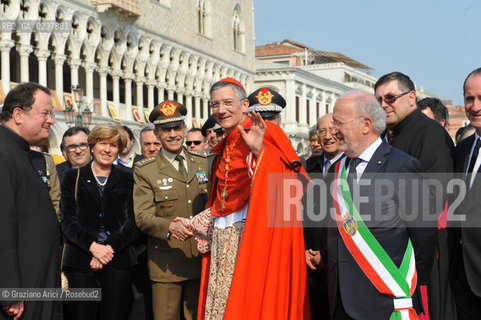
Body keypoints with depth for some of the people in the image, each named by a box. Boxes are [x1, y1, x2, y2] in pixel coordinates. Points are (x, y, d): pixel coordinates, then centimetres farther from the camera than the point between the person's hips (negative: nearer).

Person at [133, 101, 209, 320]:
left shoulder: (203, 165, 13)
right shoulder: (145, 171, 0)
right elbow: (142, 216, -9)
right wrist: (169, 226, -27)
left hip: (201, 260, 4)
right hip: (166, 264, -3)